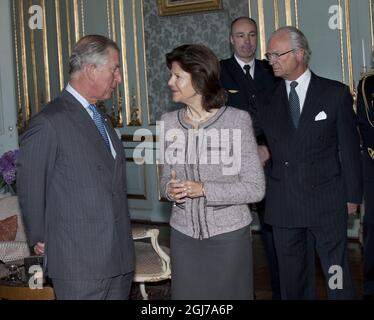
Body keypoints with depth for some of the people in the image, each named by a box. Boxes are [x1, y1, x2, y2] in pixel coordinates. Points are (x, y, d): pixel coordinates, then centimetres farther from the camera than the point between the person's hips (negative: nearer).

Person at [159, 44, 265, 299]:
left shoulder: (237, 120, -10)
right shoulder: (169, 122, 3)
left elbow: (256, 188, -10)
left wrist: (204, 189, -20)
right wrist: (169, 188, -11)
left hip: (229, 234, -3)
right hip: (184, 235, 4)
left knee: (229, 295, 8)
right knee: (187, 296, 10)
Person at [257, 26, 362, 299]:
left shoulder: (336, 93, -1)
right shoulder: (267, 102, 8)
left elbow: (350, 148, 1)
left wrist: (353, 196, 0)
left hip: (327, 203, -3)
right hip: (283, 203, 3)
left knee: (337, 277, 3)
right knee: (291, 279, 12)